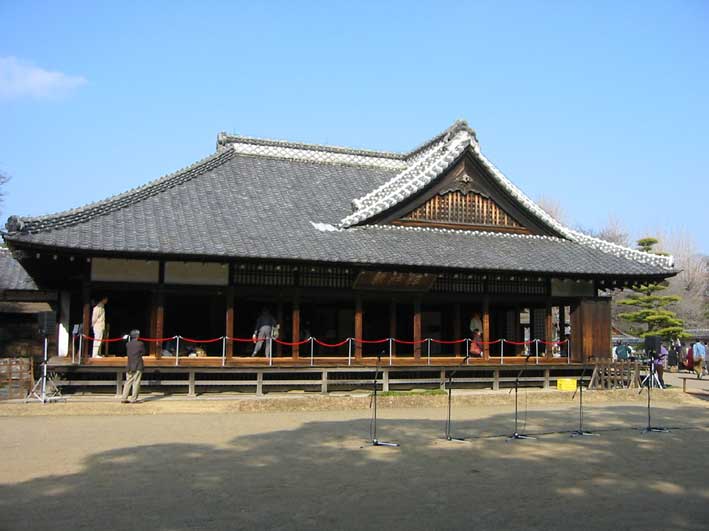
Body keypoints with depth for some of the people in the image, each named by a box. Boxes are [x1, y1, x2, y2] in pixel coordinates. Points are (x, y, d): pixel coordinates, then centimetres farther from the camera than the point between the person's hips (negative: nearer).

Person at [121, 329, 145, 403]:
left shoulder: (128, 344, 4)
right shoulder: (140, 344, -8)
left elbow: (127, 353, 13)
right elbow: (143, 353, 3)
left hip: (130, 366, 4)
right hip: (138, 366, -4)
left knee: (128, 382, 8)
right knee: (136, 383, 0)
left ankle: (123, 398, 6)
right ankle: (133, 399, -1)